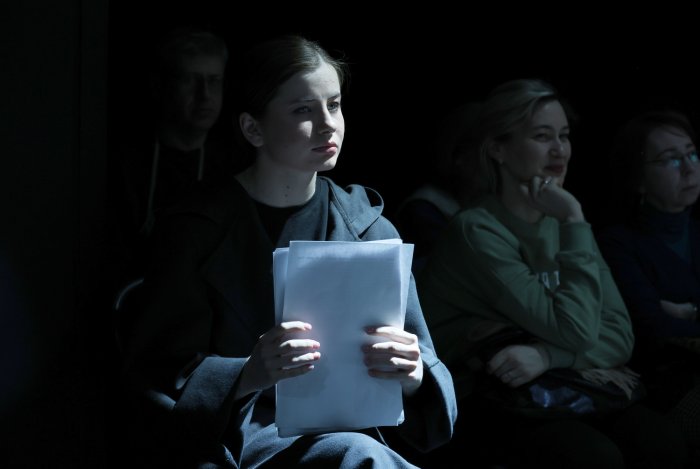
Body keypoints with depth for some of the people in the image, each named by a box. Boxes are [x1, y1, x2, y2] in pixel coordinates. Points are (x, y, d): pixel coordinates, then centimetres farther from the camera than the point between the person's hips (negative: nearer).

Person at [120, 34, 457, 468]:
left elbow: (425, 370, 9)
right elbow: (157, 379, -6)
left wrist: (412, 378, -17)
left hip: (344, 429, 4)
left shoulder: (370, 229, 9)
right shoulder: (197, 232, 0)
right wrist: (249, 375, -26)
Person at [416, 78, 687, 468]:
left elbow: (620, 334, -1)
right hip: (485, 402, -6)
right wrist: (575, 223, -18)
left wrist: (546, 355, -20)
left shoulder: (560, 223, 8)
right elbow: (578, 332, -19)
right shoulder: (478, 231, -14)